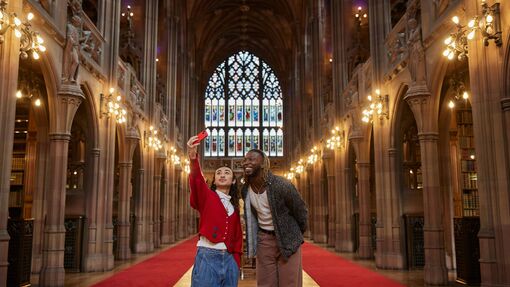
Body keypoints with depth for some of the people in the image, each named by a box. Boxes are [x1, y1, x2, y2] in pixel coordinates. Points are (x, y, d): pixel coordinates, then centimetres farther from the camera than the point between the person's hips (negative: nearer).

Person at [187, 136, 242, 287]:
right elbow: (197, 181, -22)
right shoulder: (206, 195, 0)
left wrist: (236, 262, 8)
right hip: (208, 257, -5)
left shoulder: (234, 206, 14)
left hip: (229, 259, 5)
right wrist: (193, 158, -40)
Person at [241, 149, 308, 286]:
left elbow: (301, 211, -7)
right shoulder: (245, 190, -5)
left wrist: (299, 234, 8)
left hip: (287, 238, -4)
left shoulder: (281, 185, -22)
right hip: (263, 239, 4)